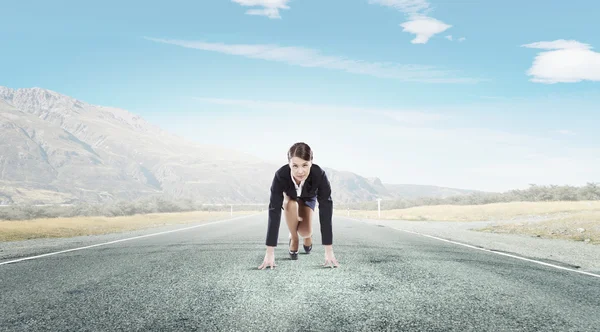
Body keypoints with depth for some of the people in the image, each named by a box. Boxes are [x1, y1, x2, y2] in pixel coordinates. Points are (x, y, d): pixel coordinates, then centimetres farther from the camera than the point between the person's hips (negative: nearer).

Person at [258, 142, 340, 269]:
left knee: (305, 232, -17)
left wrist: (329, 252, -43)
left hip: (308, 197, 0)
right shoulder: (281, 175, -42)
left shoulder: (319, 175, -42)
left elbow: (326, 211, -41)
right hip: (289, 196, 0)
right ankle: (294, 239, -7)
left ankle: (308, 236, 21)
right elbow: (274, 211, -43)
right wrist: (269, 253, -46)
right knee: (291, 205, -34)